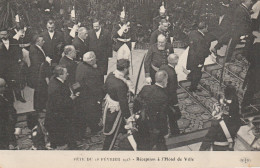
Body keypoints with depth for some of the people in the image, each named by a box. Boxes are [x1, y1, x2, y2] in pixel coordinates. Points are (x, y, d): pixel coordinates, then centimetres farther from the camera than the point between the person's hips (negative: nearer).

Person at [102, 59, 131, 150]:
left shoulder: (111, 75, -10)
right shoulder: (121, 85, -35)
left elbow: (105, 88, 7)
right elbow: (123, 102, -28)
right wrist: (128, 116, -18)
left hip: (108, 104, 8)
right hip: (116, 110, -8)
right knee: (112, 133, 11)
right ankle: (106, 150, 25)